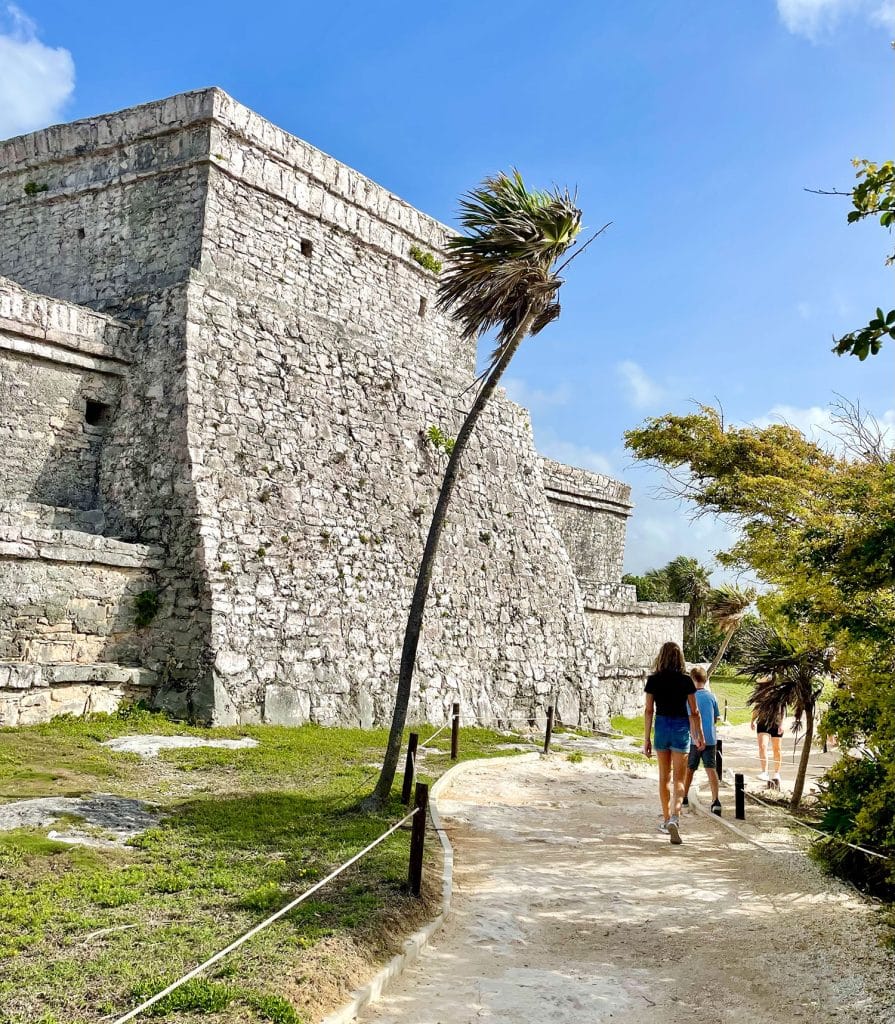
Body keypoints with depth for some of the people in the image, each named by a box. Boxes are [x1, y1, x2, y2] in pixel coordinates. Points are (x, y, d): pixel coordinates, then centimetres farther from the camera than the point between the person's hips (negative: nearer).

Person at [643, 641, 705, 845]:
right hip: (681, 728, -2)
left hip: (661, 727, 2)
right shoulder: (686, 681, -6)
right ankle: (674, 818, -20)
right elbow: (694, 712, -1)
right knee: (678, 779, 0)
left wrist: (646, 738, 3)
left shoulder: (654, 680, -3)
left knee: (664, 776, 17)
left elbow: (648, 711, -2)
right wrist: (700, 736, 10)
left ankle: (667, 820, 26)